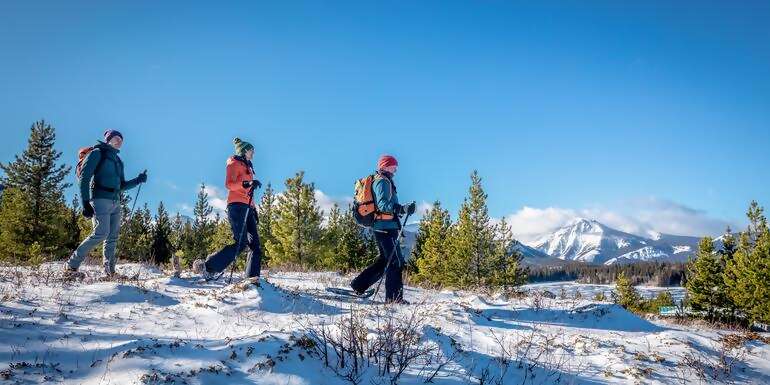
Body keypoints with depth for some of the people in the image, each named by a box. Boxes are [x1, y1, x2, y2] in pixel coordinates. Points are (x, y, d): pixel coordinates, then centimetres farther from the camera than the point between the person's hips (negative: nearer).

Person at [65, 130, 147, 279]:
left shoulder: (118, 160, 23)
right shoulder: (97, 153, 1)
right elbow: (84, 178, -8)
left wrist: (138, 180, 11)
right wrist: (86, 203, -17)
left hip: (115, 202, 8)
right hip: (101, 199, -8)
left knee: (113, 237, 3)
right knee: (101, 233, -19)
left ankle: (110, 272, 6)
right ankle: (71, 267, -14)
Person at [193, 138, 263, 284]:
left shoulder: (247, 167, 30)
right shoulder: (234, 163, 5)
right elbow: (229, 184, -11)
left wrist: (254, 209, 20)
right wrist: (247, 184, -25)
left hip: (247, 207, 9)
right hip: (237, 205, -9)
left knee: (255, 243, -4)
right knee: (240, 242, -19)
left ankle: (253, 277, -9)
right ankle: (207, 267, -17)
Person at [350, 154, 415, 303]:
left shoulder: (377, 181, 22)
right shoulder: (383, 181, -9)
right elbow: (383, 204, -23)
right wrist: (402, 209, -31)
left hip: (380, 227, 10)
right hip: (387, 226, -10)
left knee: (385, 259, 16)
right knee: (396, 261, -8)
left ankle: (359, 285, 16)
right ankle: (394, 297, -6)